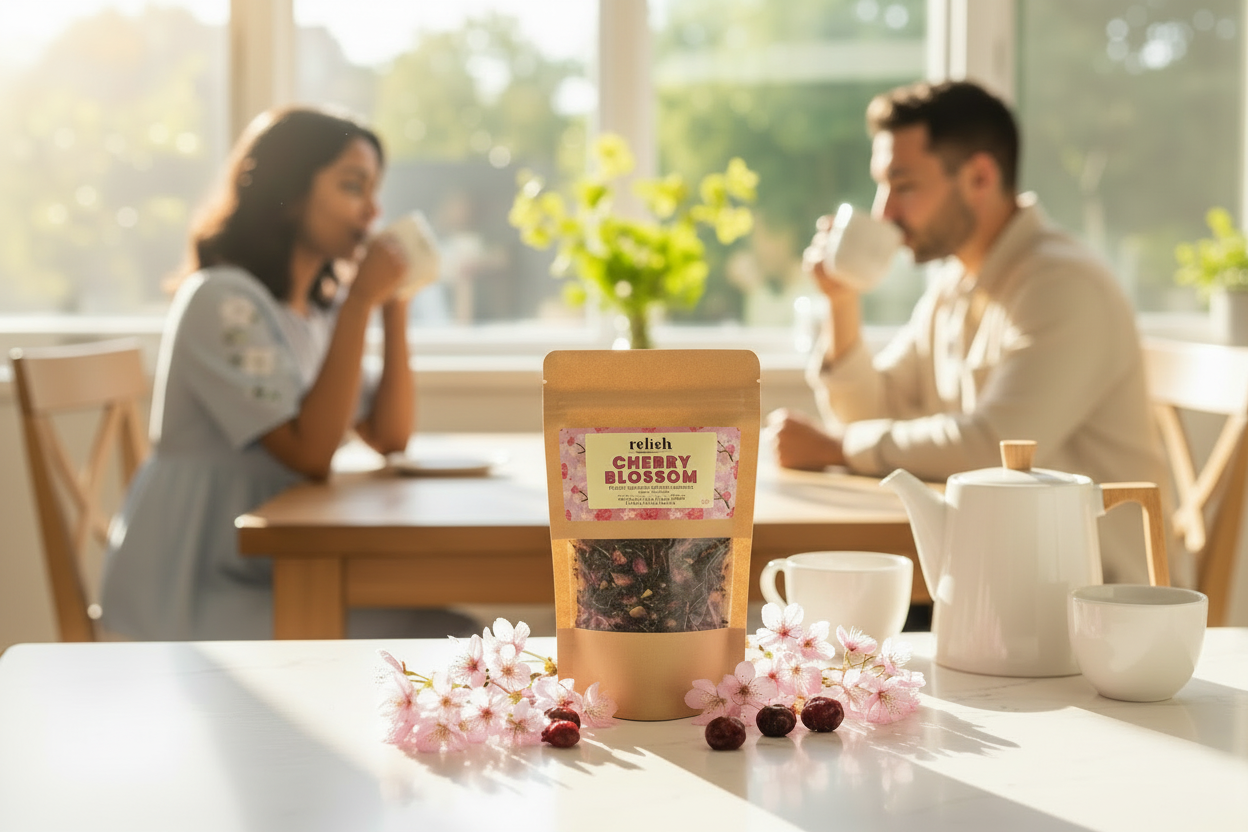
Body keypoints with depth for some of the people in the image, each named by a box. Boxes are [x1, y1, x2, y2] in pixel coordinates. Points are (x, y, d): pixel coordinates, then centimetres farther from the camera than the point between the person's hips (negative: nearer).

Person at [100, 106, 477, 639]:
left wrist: (394, 306, 1)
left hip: (272, 573, 9)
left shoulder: (320, 310, 13)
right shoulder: (222, 302, -15)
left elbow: (390, 437, 10)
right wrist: (360, 303, -21)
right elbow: (310, 454, -21)